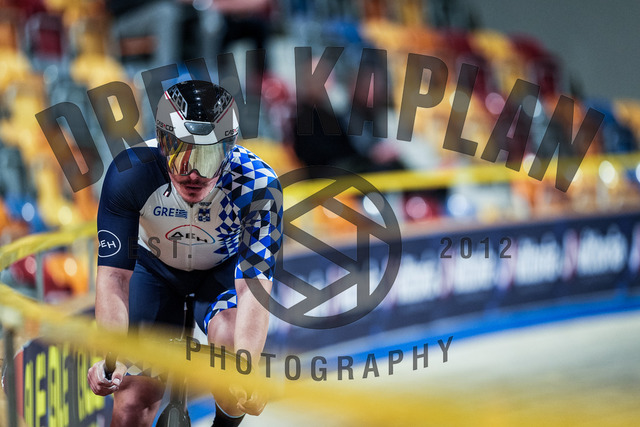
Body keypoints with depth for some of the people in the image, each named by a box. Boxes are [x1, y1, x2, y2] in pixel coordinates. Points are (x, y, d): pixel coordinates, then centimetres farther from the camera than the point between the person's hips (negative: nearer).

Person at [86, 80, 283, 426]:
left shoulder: (257, 185, -34)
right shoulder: (131, 173, -34)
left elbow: (255, 283, -37)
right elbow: (113, 274, -33)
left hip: (225, 268, -1)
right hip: (156, 268, 1)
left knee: (231, 342, -32)